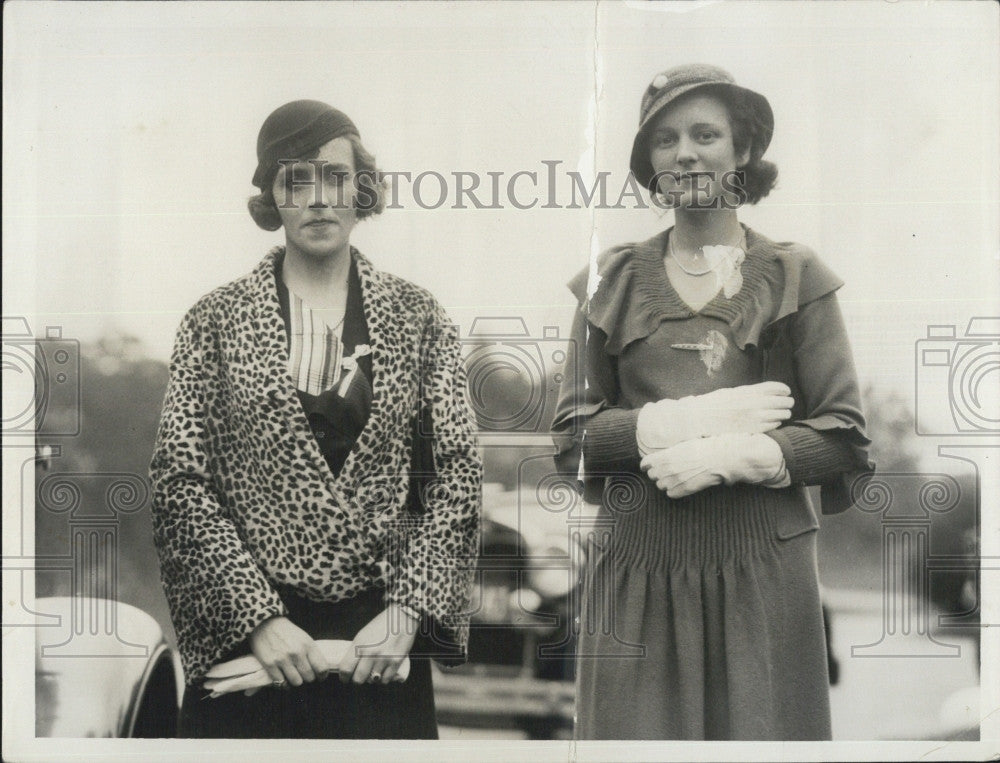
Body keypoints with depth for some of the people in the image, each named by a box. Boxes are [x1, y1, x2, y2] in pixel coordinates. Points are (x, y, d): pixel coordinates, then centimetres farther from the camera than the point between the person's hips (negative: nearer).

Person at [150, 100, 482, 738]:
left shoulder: (416, 317, 6)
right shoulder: (217, 321, 3)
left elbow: (459, 472, 2)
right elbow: (180, 482, -3)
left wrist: (408, 609, -8)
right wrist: (258, 615, -11)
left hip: (383, 641, 1)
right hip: (246, 640, -1)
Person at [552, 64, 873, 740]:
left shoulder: (794, 277, 5)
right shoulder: (614, 280, 10)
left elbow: (845, 436, 0)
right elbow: (570, 435, 3)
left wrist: (727, 456, -14)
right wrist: (702, 416, -9)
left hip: (761, 564, -1)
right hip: (638, 565, 1)